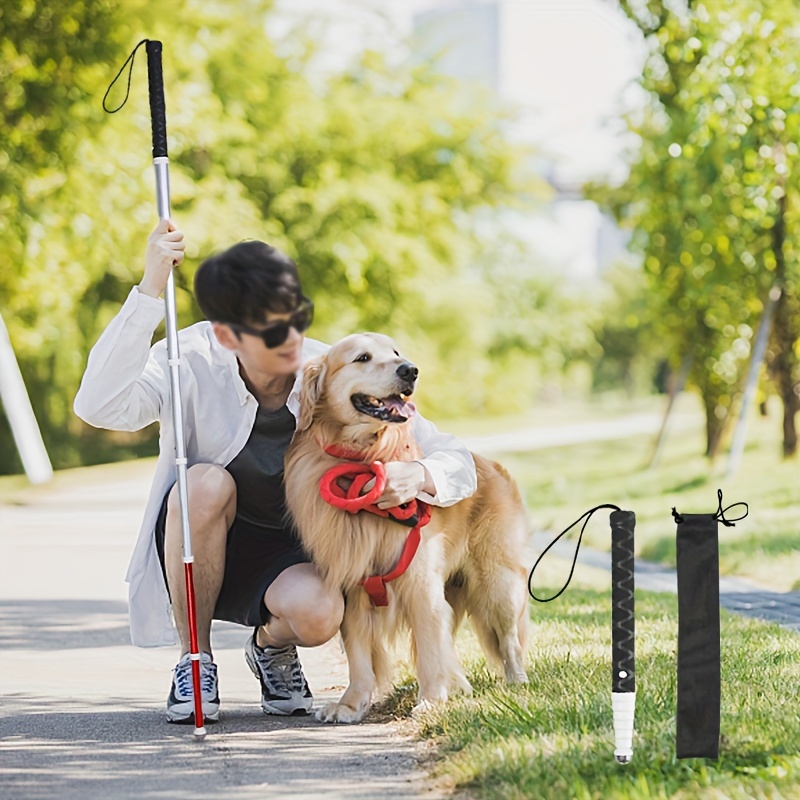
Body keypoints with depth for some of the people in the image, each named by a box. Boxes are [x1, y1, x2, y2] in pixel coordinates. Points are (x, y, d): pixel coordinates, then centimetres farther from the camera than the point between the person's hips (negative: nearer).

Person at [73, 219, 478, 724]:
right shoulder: (195, 362, -19)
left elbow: (457, 462, -13)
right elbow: (100, 407, -39)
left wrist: (417, 478, -38)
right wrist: (150, 289, -43)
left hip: (292, 557, 0)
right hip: (199, 548, 0)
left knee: (319, 614, -35)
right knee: (208, 483, -34)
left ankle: (272, 645, 6)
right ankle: (195, 660, -12)